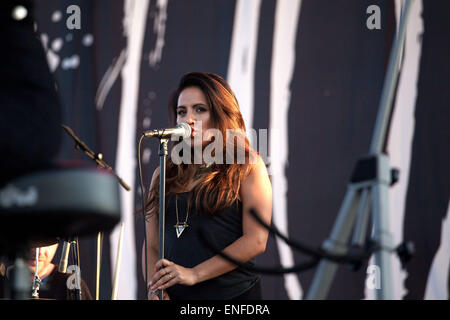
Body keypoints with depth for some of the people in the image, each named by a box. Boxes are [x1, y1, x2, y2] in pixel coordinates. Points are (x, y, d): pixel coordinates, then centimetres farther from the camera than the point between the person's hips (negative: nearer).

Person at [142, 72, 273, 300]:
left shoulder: (247, 167, 3)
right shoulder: (164, 174, 15)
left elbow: (256, 241, -6)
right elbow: (151, 245, 13)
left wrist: (194, 274, -11)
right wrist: (154, 290, -5)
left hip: (232, 293, -4)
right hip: (175, 296, 4)